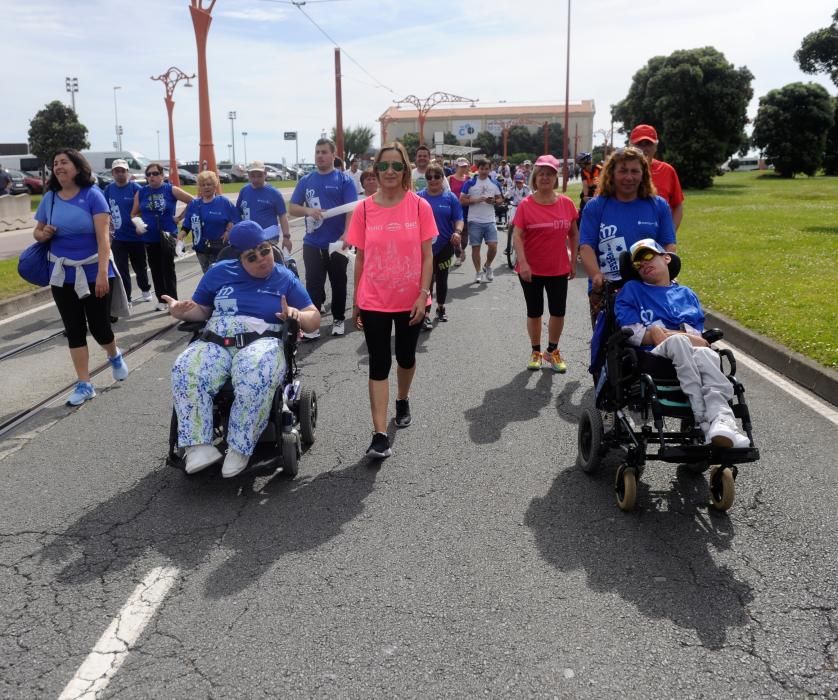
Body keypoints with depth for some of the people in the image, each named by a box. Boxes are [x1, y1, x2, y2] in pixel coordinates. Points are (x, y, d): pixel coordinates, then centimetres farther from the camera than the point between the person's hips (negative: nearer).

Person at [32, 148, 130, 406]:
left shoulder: (92, 194, -10)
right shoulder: (49, 198, 2)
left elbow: (103, 236, -15)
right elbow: (37, 232, 14)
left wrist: (102, 272, -23)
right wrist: (43, 234, -10)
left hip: (94, 272, -4)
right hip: (62, 275, 4)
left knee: (99, 326, 3)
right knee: (74, 329, 6)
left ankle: (114, 355, 37)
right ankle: (84, 384, 14)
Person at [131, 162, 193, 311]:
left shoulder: (171, 190, -2)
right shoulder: (141, 192, 6)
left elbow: (193, 201, -2)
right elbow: (134, 214, 12)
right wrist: (138, 223, -9)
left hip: (168, 235, -3)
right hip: (149, 237, 4)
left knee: (168, 269, -8)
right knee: (156, 270, 10)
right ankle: (161, 300, 21)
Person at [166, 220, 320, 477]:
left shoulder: (285, 278, 13)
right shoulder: (219, 272, 18)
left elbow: (314, 318, 11)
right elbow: (200, 310, 21)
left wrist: (296, 315, -12)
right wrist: (181, 311, -1)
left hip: (262, 343, -2)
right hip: (215, 343, 3)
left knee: (255, 378, -39)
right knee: (185, 373, -31)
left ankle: (240, 448, -27)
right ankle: (198, 445, -28)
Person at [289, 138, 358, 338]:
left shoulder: (344, 180, -2)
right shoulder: (306, 181, 8)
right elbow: (292, 208, 8)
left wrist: (346, 234, -25)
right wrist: (308, 210, -14)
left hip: (337, 243, -2)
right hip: (312, 244, 2)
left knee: (338, 283, 10)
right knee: (313, 285, 2)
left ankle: (338, 320, 24)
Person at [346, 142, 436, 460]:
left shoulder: (419, 206, -6)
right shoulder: (364, 210, -4)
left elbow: (427, 256, -3)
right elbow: (360, 258, 2)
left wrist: (423, 295, -11)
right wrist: (356, 301, 3)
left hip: (410, 300, 1)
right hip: (374, 301, 0)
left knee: (406, 357, 19)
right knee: (379, 365, -2)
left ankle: (403, 401, 47)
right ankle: (380, 435, -1)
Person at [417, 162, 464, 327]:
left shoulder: (450, 197, 0)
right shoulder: (418, 197, 0)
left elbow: (458, 219, -1)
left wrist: (457, 232, -21)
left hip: (444, 245, 1)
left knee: (442, 278, 15)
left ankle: (441, 307, 34)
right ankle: (426, 314, -3)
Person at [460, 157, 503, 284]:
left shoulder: (495, 183, 9)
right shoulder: (470, 183, -1)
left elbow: (500, 199, 14)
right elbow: (462, 200, -3)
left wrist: (494, 201, -8)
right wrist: (476, 200, -16)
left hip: (490, 220, 2)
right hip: (475, 221, -2)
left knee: (493, 246, -6)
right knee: (476, 247, 3)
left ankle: (487, 266, 21)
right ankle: (478, 273, 15)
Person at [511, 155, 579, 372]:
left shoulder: (566, 203, -2)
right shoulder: (526, 204, -10)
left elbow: (574, 234, 7)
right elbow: (517, 236, -13)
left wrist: (574, 261, 6)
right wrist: (523, 263, -22)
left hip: (559, 268, 2)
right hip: (531, 269, -2)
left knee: (558, 312, 9)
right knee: (534, 312, 10)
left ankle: (553, 351, 27)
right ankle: (536, 352, 26)